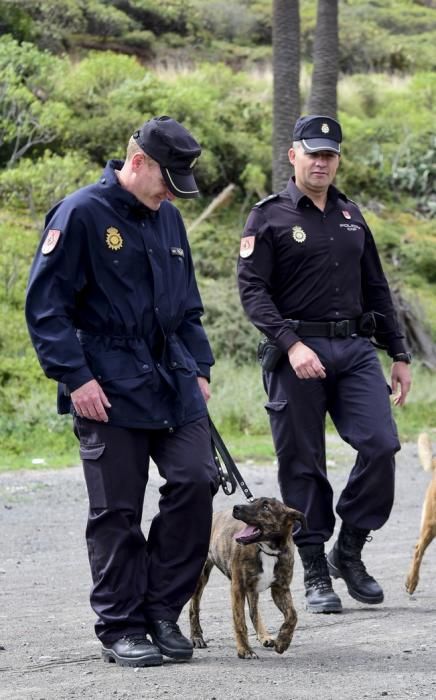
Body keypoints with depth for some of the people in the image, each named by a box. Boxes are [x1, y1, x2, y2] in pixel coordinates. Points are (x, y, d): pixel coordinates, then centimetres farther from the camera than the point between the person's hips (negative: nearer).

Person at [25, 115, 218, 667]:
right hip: (109, 392, -6)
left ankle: (161, 609, 9)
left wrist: (199, 368, 16)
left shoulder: (167, 219, 13)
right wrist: (75, 377, -17)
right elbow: (44, 304, -12)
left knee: (196, 480, -6)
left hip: (172, 383, 6)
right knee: (117, 510, -1)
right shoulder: (80, 214, -9)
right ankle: (121, 628, 11)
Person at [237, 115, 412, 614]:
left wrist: (398, 354, 17)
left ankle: (349, 552, 7)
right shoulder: (269, 217, -1)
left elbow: (375, 289, 21)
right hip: (297, 355, -4)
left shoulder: (350, 216, 17)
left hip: (355, 348, 5)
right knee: (302, 464, 0)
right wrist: (291, 345, -21)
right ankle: (315, 574, 10)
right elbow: (252, 290, -9)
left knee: (381, 445, -9)